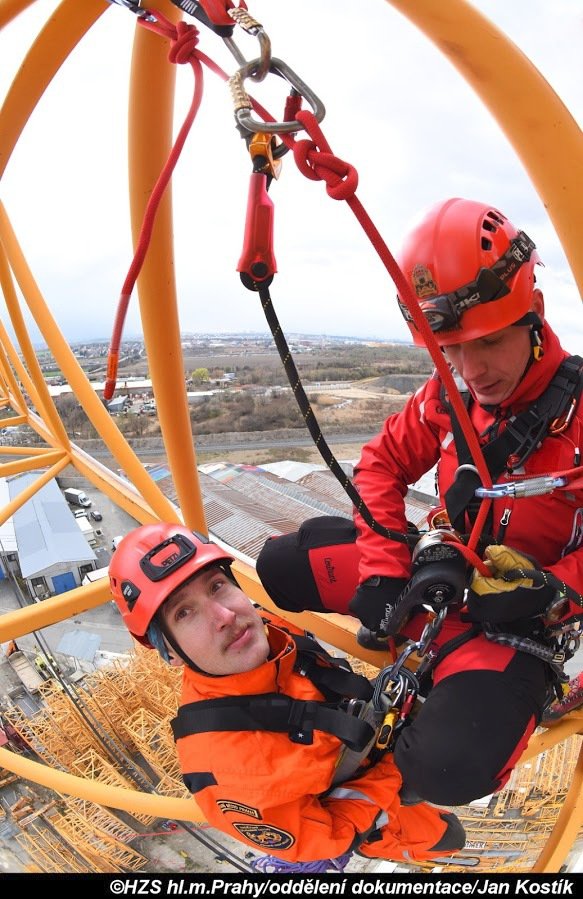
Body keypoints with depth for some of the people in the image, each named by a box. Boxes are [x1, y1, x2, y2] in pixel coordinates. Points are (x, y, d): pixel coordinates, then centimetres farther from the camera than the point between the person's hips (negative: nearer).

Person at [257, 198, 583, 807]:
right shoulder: (446, 398, -7)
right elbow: (383, 464, 1)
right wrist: (382, 572, -9)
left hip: (516, 616, -4)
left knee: (447, 767, -29)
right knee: (281, 564, 1)